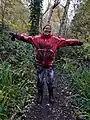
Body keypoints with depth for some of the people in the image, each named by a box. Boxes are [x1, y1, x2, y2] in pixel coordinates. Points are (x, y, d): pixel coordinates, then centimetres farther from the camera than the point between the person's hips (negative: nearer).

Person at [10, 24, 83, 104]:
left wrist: (77, 42, -10)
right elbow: (27, 38, -5)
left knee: (50, 82, 11)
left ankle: (51, 96, 34)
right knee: (40, 82, 13)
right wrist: (17, 36, -16)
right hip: (40, 65, 0)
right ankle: (40, 96, 35)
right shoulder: (37, 38, 0)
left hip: (50, 65, 0)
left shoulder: (55, 39, -1)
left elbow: (66, 41, -4)